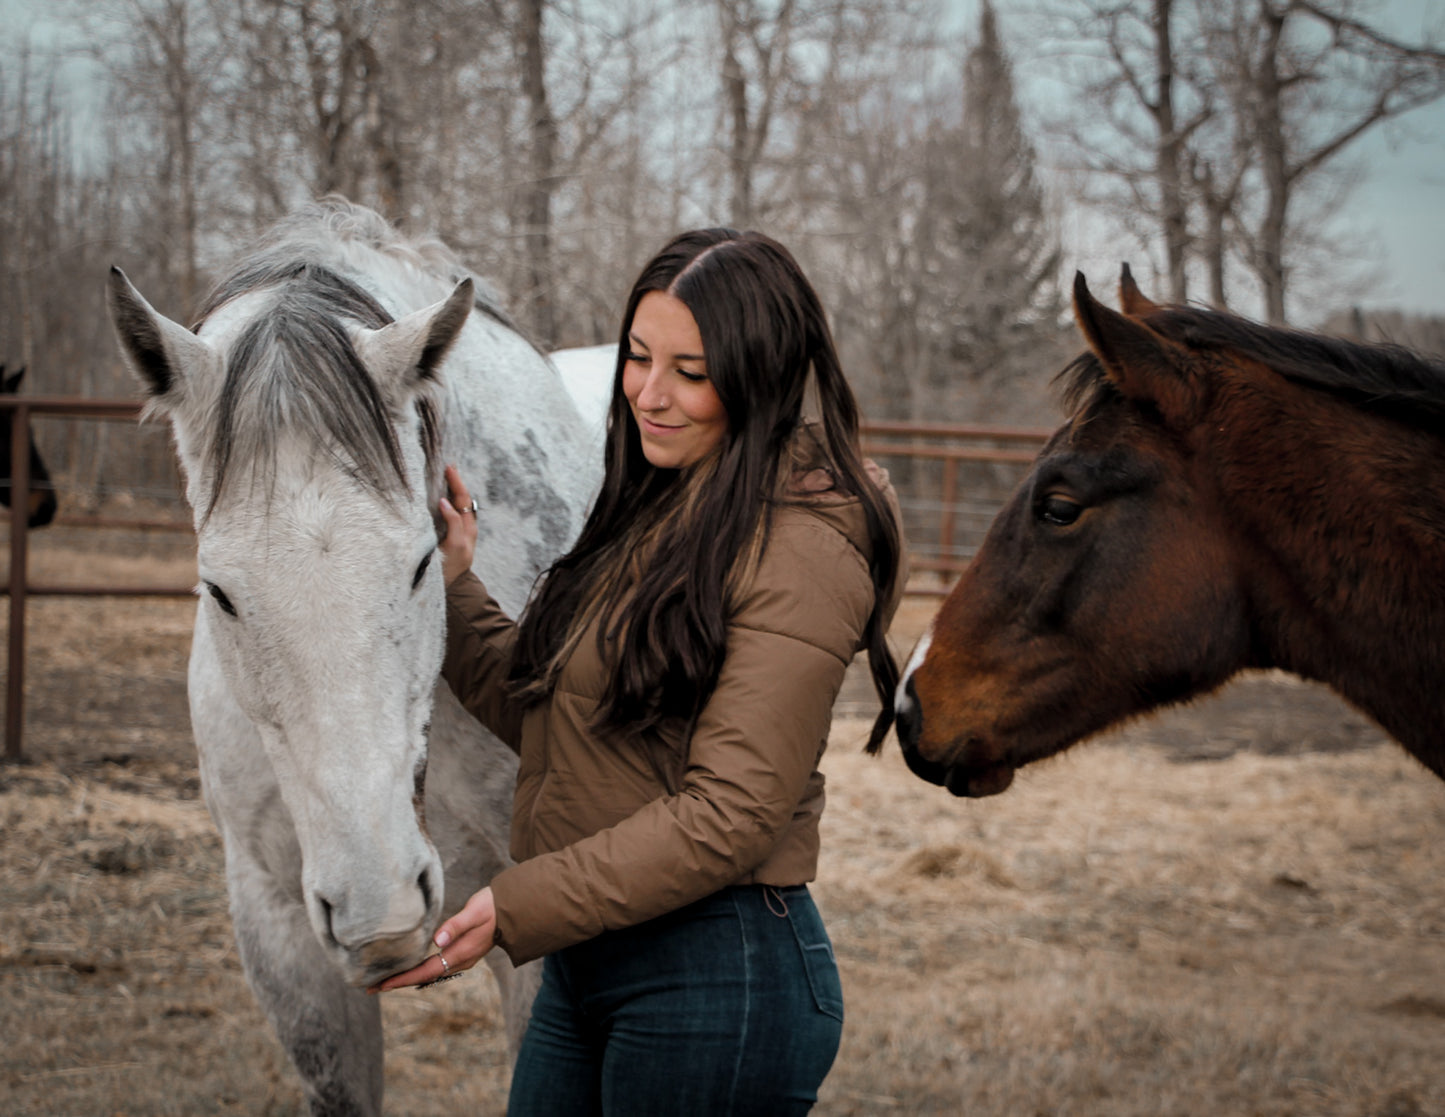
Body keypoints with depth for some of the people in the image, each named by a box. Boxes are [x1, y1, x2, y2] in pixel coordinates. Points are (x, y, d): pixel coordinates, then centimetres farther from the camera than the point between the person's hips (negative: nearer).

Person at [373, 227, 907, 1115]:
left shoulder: (801, 549, -17)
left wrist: (513, 909, -26)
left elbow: (730, 814, -23)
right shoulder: (652, 514, 11)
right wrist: (454, 586, 3)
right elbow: (544, 719, 15)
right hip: (585, 966, 9)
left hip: (716, 975, -9)